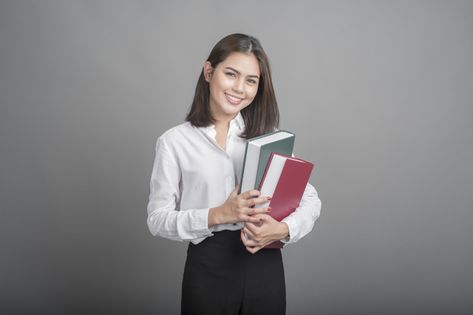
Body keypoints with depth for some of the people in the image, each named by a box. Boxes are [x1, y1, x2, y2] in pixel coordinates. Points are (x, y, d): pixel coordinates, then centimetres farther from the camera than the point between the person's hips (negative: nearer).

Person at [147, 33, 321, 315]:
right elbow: (158, 218, -5)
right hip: (208, 269, -2)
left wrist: (284, 229, -17)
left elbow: (311, 199, 3)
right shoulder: (175, 141, -3)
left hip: (265, 267, 2)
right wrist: (217, 215, -19)